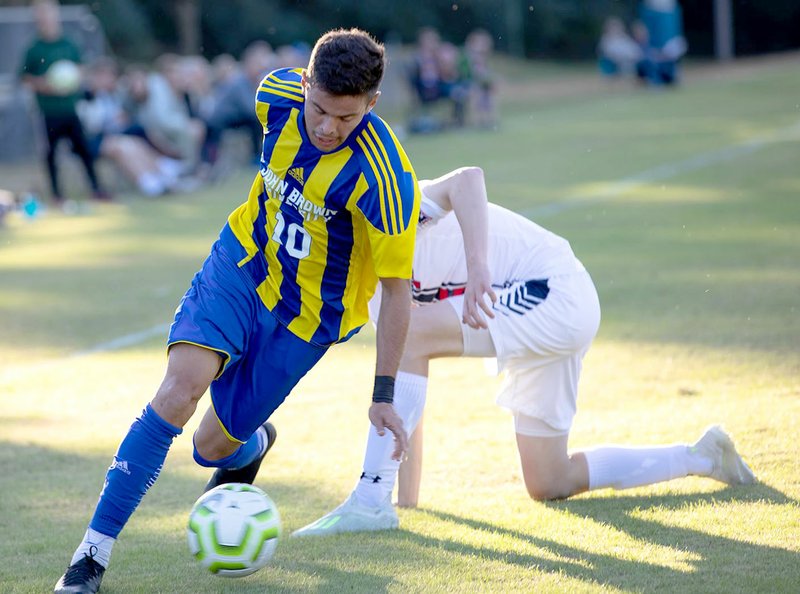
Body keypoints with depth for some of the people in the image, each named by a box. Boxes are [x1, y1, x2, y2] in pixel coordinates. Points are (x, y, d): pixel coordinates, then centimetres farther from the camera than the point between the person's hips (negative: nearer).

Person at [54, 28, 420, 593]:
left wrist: (384, 395, -15)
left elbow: (397, 288, -19)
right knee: (181, 387, -21)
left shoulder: (382, 176, -29)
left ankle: (253, 444, 43)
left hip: (305, 314, -3)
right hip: (240, 264, 3)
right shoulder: (278, 94, -16)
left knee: (213, 447, 2)